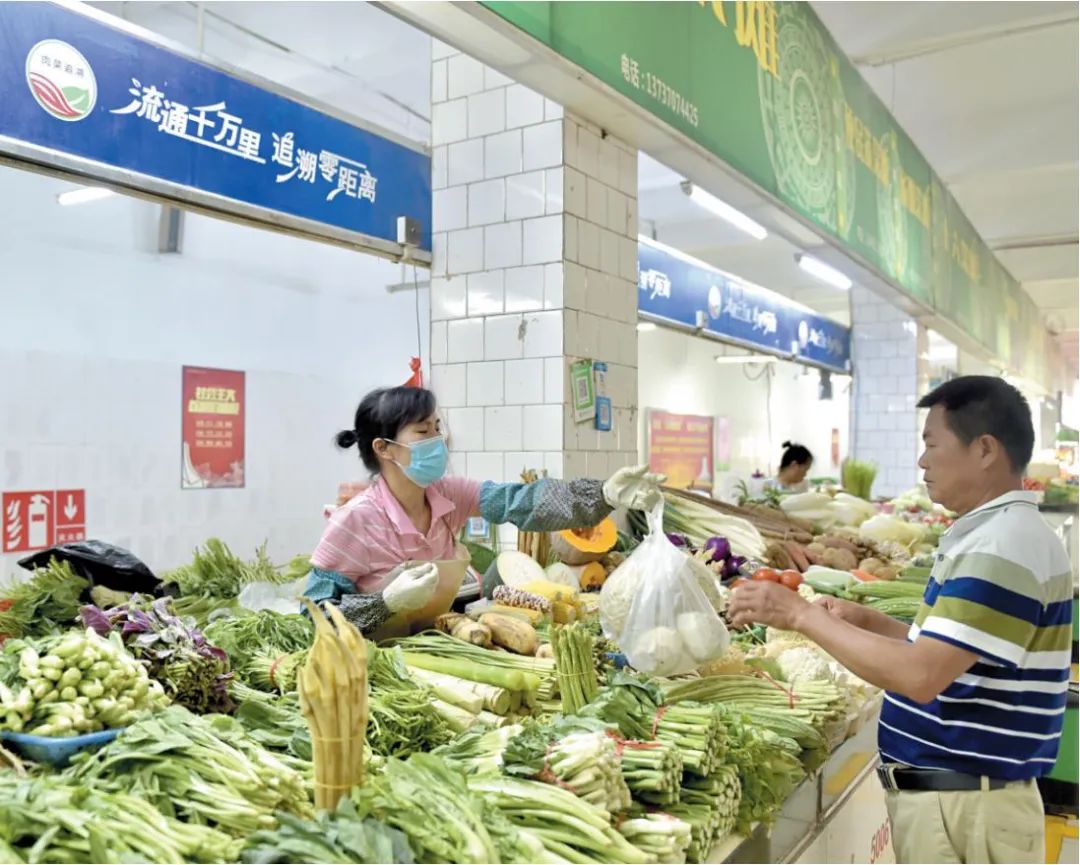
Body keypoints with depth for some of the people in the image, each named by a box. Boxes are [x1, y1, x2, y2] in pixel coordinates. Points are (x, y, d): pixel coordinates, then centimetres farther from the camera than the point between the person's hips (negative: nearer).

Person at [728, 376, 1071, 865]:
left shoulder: (1002, 548, -22)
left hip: (964, 805, -9)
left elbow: (921, 676, -28)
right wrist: (866, 622, 6)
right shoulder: (991, 535, 10)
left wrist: (802, 615, -22)